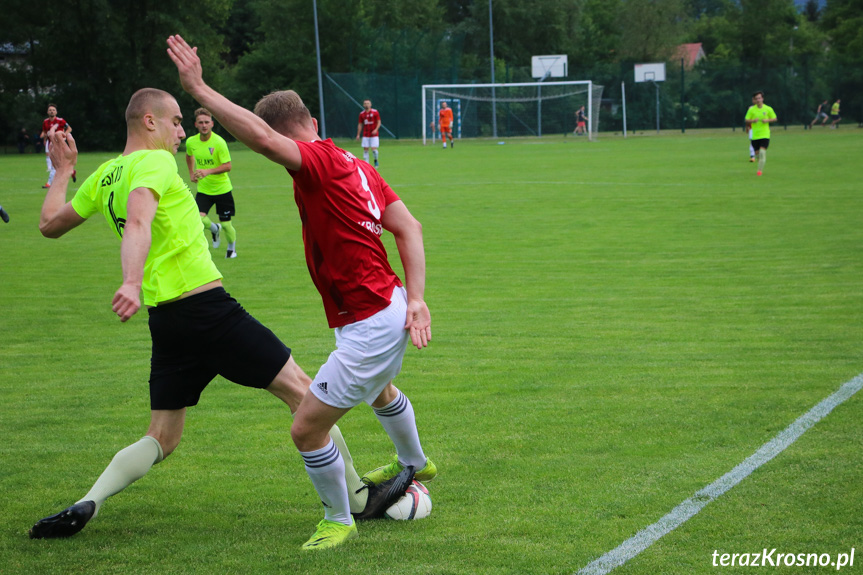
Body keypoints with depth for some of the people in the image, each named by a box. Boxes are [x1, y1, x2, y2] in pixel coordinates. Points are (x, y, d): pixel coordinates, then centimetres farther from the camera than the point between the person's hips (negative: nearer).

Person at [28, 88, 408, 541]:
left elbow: (50, 225, 24)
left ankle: (86, 505, -7)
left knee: (161, 438, 14)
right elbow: (138, 221, -30)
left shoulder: (103, 176, 12)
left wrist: (63, 172, 37)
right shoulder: (154, 162, -10)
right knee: (300, 389, 3)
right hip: (207, 307, -8)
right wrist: (132, 282, -45)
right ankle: (358, 497, 8)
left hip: (164, 320, 8)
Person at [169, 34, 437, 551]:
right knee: (379, 391, 39)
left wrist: (200, 90, -32)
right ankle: (414, 464, 65)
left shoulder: (320, 160, -18)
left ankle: (339, 521, 17)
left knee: (307, 428, -2)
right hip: (392, 309, 10)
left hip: (369, 327, -10)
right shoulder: (356, 165, 7)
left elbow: (262, 138, -36)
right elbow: (410, 228, 3)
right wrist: (416, 299, 0)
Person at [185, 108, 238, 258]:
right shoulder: (191, 142, -2)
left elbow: (227, 166, -19)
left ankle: (232, 248, 33)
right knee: (199, 219, -18)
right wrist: (191, 173, 13)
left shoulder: (219, 142, -17)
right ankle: (214, 229, 17)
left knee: (226, 224, 2)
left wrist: (208, 171, -30)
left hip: (222, 189, -3)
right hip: (203, 189, 3)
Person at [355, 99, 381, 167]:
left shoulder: (375, 112, -1)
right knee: (365, 149, -4)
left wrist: (376, 129, -17)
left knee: (374, 149, -10)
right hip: (365, 135, 3)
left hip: (374, 134, -3)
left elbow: (379, 122, -1)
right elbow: (360, 124, 12)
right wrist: (358, 134, 7)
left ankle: (376, 160, 16)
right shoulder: (362, 114, 7)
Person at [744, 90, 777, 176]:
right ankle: (761, 165, 35)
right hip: (755, 135, 2)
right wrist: (753, 120, -15)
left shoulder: (768, 109, 0)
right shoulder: (751, 109, 2)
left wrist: (767, 120, -11)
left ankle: (760, 170, -11)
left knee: (762, 151, -15)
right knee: (757, 152, 6)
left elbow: (774, 118, 9)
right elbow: (746, 120, 6)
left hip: (765, 134, -2)